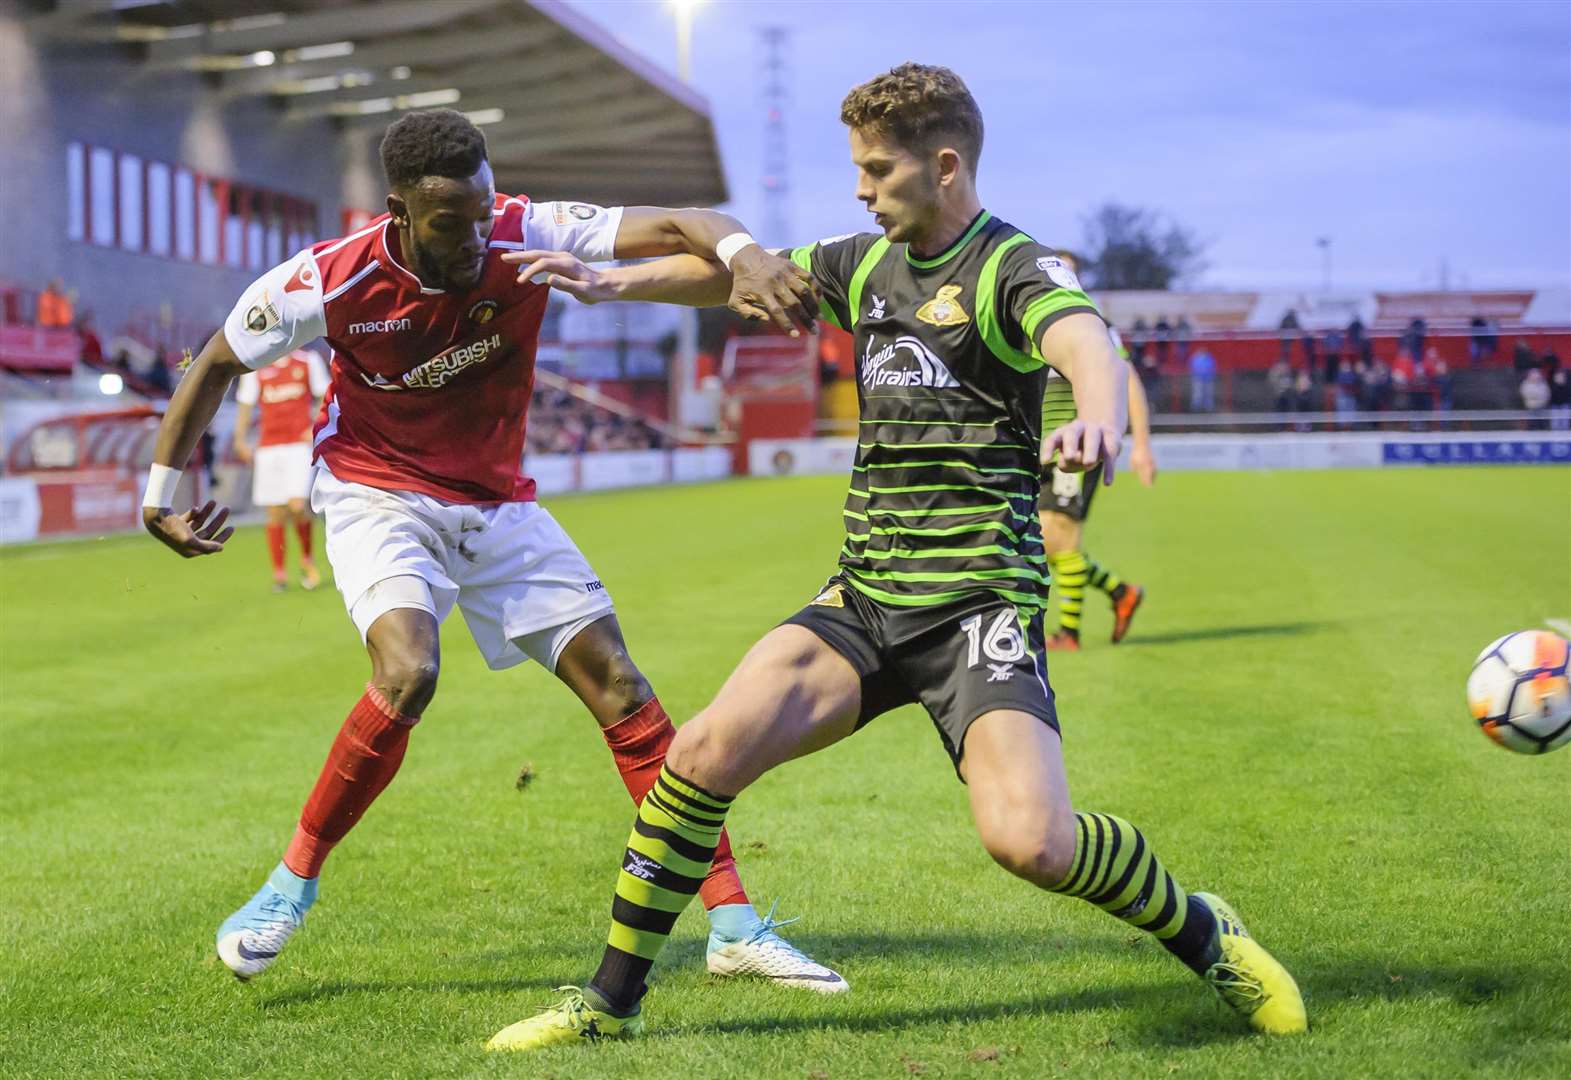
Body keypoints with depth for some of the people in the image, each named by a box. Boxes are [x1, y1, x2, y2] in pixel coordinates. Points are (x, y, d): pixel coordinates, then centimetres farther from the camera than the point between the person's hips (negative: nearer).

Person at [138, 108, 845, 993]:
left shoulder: (527, 237, -18)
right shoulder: (328, 283, -20)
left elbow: (677, 226, -24)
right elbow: (218, 364, -3)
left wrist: (745, 255, -47)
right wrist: (162, 491, 2)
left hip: (496, 504, 3)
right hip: (377, 496, -3)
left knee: (620, 685, -4)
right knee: (409, 672, -30)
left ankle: (733, 924, 1)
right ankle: (295, 880, -8)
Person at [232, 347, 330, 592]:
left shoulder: (309, 360, 5)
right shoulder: (255, 368, 7)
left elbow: (325, 395, 10)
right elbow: (245, 404, 10)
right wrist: (240, 439, 0)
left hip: (300, 443, -2)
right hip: (268, 448, 2)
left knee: (297, 505, -16)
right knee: (275, 514, 1)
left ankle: (307, 559, 8)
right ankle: (278, 573, 11)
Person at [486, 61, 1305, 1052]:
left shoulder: (1012, 268, -9)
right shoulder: (866, 265, 12)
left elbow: (1089, 345, -30)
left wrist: (1098, 418, -53)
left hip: (978, 606, -6)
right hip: (864, 600, 6)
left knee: (1031, 839, -22)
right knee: (704, 753, -12)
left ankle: (1209, 941, 7)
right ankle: (612, 1002, 3)